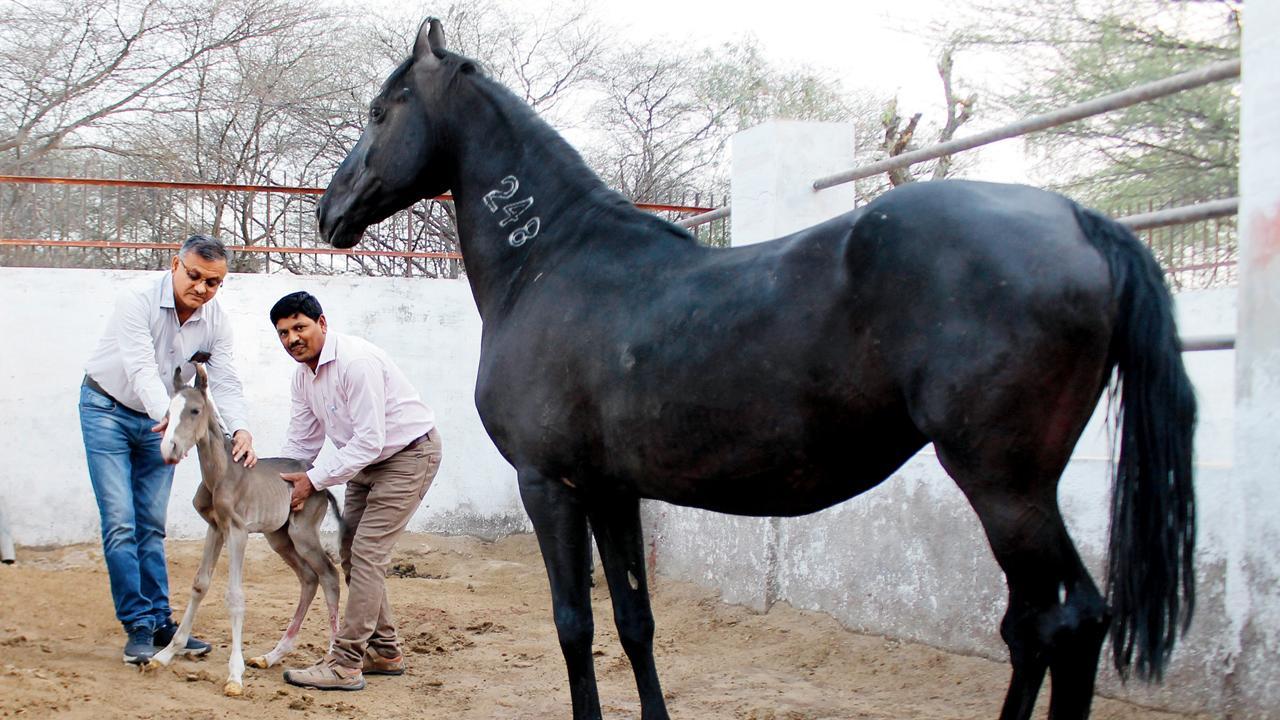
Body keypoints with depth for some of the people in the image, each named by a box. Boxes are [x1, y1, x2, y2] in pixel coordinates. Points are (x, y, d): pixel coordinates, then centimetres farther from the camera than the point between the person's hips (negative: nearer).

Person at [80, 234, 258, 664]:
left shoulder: (216, 321, -9)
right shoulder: (137, 301, -25)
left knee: (152, 525, 6)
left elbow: (225, 382, -15)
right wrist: (168, 414, -53)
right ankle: (138, 625, -7)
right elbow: (141, 368, -36)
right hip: (108, 410, -4)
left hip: (160, 420, 5)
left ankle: (159, 621, 12)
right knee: (120, 523, -10)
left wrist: (240, 430, -35)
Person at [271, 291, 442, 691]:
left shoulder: (356, 362, -28)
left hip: (410, 454, -10)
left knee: (367, 553, -15)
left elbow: (369, 441, -29)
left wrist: (314, 481, -25)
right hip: (366, 462, 10)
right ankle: (384, 651, 22)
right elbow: (301, 440, 10)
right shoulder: (303, 373, 2)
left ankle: (345, 664, -15)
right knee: (351, 553, 10)